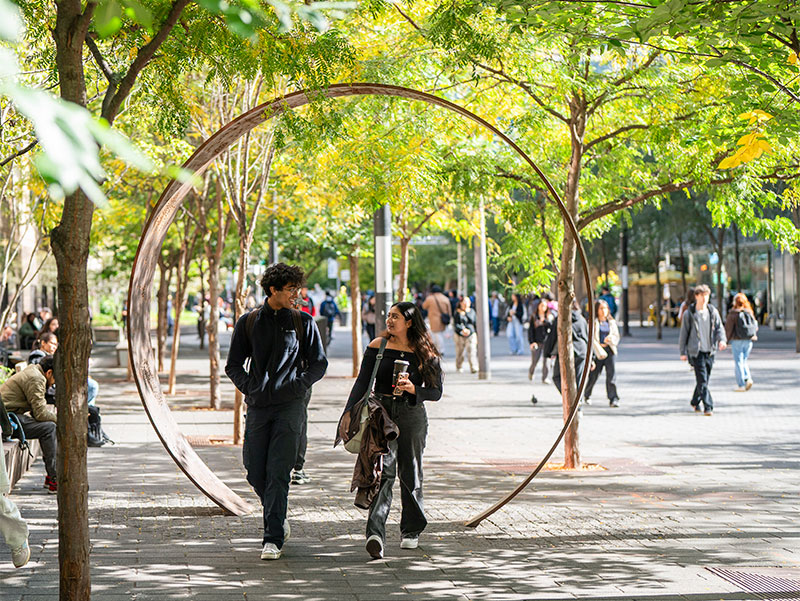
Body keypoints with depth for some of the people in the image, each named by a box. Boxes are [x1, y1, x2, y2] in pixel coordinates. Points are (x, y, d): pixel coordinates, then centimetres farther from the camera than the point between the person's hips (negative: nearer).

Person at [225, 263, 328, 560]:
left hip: (290, 406, -2)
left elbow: (319, 363, 10)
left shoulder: (303, 322, 4)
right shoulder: (248, 322, 7)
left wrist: (299, 385, -5)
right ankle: (279, 520, 29)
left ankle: (273, 539, -7)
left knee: (278, 472, -9)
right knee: (255, 472, 4)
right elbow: (233, 365, 13)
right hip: (258, 406, 2)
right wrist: (249, 387, -1)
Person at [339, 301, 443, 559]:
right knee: (383, 472, -13)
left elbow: (436, 392, 4)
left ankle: (411, 530, 27)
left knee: (409, 474, 7)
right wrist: (349, 412, -8)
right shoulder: (377, 346, 4)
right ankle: (376, 535, -24)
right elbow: (362, 383, 3)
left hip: (412, 415, 0)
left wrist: (414, 389, -15)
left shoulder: (426, 353, 1)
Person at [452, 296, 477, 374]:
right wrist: (462, 330, -25)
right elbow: (455, 324, -8)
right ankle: (459, 367, 28)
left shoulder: (472, 311, 7)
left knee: (471, 351, -13)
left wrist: (477, 335, 11)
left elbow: (475, 324, 12)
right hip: (460, 335, -1)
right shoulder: (457, 313, -1)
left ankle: (474, 368, -18)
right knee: (459, 352, 8)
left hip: (471, 335, 1)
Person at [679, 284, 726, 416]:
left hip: (710, 351, 4)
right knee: (702, 380, -12)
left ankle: (695, 402, 33)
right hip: (696, 351, -4)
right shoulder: (689, 314, -2)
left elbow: (719, 327, 3)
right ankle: (708, 406, -14)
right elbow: (684, 333, 2)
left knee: (705, 379, 13)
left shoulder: (713, 311, 6)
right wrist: (683, 352, 0)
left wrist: (722, 340, -18)